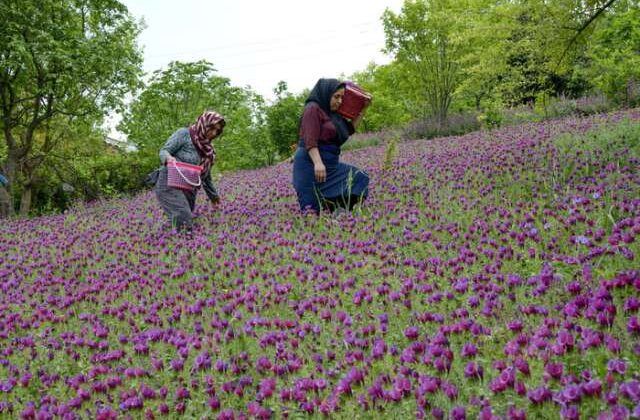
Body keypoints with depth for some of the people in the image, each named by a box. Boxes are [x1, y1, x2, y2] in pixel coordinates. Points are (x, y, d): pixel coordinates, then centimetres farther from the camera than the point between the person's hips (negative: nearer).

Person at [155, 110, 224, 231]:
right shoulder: (184, 134, -3)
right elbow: (164, 151, -6)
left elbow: (205, 175, 27)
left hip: (189, 191, 8)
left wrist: (213, 195, 34)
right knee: (184, 223, -25)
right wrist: (168, 158, -30)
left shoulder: (207, 148, 16)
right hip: (170, 185, -8)